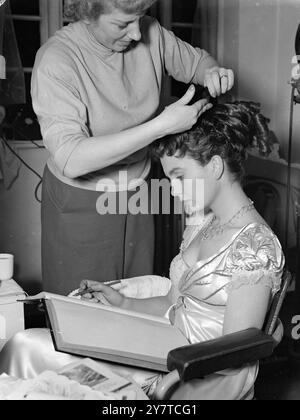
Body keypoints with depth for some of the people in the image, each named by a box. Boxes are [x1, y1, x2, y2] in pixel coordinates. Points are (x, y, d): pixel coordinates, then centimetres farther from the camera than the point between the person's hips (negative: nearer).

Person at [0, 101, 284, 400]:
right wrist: (124, 303, 0)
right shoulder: (202, 225, 10)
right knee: (26, 344, -8)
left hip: (211, 376, -8)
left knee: (29, 347, -15)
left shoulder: (256, 247, -17)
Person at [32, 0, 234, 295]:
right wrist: (161, 126, -36)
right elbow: (71, 160, -34)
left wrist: (212, 72, -13)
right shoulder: (55, 62, -23)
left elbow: (195, 60, 12)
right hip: (81, 203, -4)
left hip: (138, 191, 5)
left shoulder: (150, 34, -9)